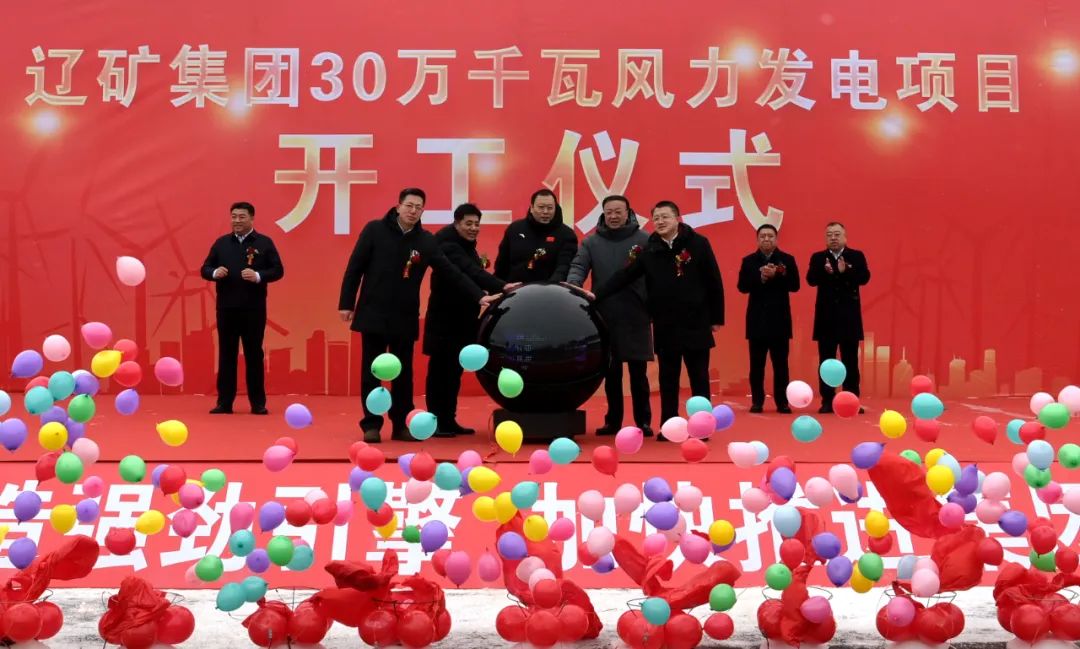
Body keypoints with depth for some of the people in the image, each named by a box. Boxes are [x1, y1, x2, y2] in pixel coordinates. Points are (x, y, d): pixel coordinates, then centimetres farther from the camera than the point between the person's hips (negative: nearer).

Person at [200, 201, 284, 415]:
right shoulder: (221, 243, 9)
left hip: (254, 308, -2)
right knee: (226, 355, 6)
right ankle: (224, 403, 12)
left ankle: (258, 403, 11)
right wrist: (215, 273, -13)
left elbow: (278, 270, -2)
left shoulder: (264, 243, 2)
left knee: (254, 355, 3)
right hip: (226, 307, 2)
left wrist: (258, 276, -19)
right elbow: (204, 269, 10)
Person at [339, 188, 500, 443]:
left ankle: (401, 425, 16)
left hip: (405, 319, 2)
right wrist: (346, 303, -5)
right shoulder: (375, 230, -5)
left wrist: (479, 295, -9)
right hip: (373, 315, -2)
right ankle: (371, 425, 10)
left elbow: (451, 271, -2)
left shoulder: (426, 240, 2)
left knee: (403, 375, 7)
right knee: (371, 373, 3)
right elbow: (354, 267, -2)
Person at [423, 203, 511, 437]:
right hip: (444, 317, -9)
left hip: (463, 317, 9)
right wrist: (501, 286, -43)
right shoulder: (448, 245, -18)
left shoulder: (466, 244, 12)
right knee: (440, 369, -3)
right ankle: (436, 422, 3)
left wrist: (481, 265, -6)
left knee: (454, 370, 11)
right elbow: (469, 272, -34)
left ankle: (449, 420, 17)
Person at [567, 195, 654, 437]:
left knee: (638, 372, 3)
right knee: (611, 373, 10)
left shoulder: (644, 240, 2)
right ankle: (613, 420, 19)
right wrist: (573, 285, -24)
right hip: (605, 317, 2)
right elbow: (578, 266, -3)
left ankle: (643, 421, 12)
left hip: (635, 317, -2)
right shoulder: (591, 242, 8)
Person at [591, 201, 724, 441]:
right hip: (664, 327, 3)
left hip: (696, 324, -2)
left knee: (699, 377, 5)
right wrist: (597, 295, -13)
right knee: (668, 379, 9)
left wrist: (717, 317, -3)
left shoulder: (698, 244, -5)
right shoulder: (649, 250, 2)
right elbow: (624, 277, -2)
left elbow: (714, 282, -3)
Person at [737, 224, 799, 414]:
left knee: (780, 363, 2)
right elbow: (742, 286, -6)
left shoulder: (787, 259, 4)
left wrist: (776, 276, -19)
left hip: (779, 319, 0)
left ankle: (782, 401, 8)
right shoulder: (748, 261, 5)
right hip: (757, 318, 0)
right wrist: (761, 277, -20)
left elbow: (795, 285, -5)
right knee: (756, 364, 4)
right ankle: (757, 401, 10)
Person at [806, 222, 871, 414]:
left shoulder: (857, 256, 5)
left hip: (849, 316, 0)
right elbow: (811, 280, -10)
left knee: (850, 361, 3)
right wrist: (825, 271, -30)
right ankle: (827, 401, 8)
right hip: (826, 316, 0)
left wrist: (845, 272, -27)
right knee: (826, 361, 3)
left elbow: (864, 277, -10)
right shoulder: (818, 258, 5)